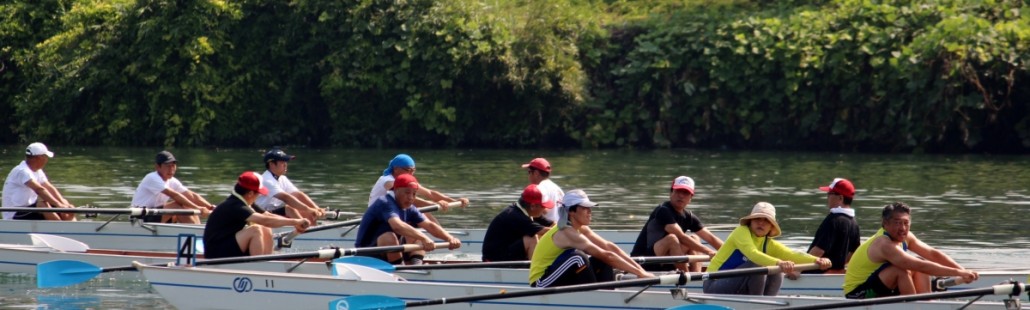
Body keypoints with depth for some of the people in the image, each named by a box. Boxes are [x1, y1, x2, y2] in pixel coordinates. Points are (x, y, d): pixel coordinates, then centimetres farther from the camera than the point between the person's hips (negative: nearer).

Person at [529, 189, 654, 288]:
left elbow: (610, 247, 0)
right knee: (578, 258, -31)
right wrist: (640, 273, -26)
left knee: (602, 263, -1)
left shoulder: (581, 229, 4)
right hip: (541, 283, -9)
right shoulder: (567, 233, -24)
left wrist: (639, 269, -8)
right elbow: (606, 255, -27)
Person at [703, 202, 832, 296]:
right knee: (756, 266, -26)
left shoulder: (769, 245, 6)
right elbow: (752, 253, -33)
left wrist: (816, 260, -30)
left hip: (736, 291, 7)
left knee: (776, 273, -7)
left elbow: (792, 255, -11)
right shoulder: (742, 232, -12)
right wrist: (778, 263, -49)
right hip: (714, 285, -7)